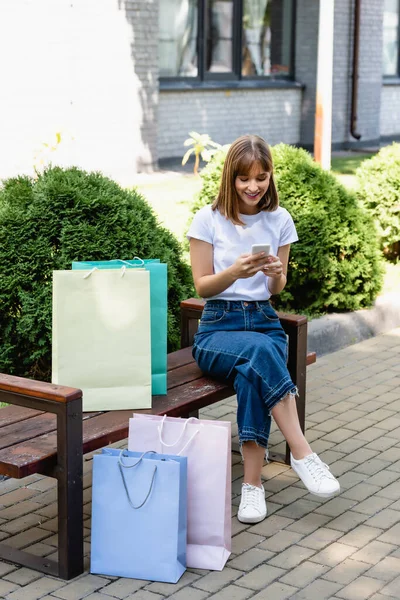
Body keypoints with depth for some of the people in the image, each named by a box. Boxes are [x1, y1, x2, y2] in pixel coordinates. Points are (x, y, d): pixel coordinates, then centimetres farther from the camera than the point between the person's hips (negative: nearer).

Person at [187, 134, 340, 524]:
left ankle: (252, 482, -27)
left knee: (251, 374, -33)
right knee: (260, 350, -37)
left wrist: (276, 274, -14)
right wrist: (235, 271, -22)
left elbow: (277, 290, 11)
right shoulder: (208, 219, -2)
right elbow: (203, 287, -2)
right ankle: (302, 454, -32)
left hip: (264, 321, 2)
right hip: (218, 327, -2)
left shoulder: (279, 220, 6)